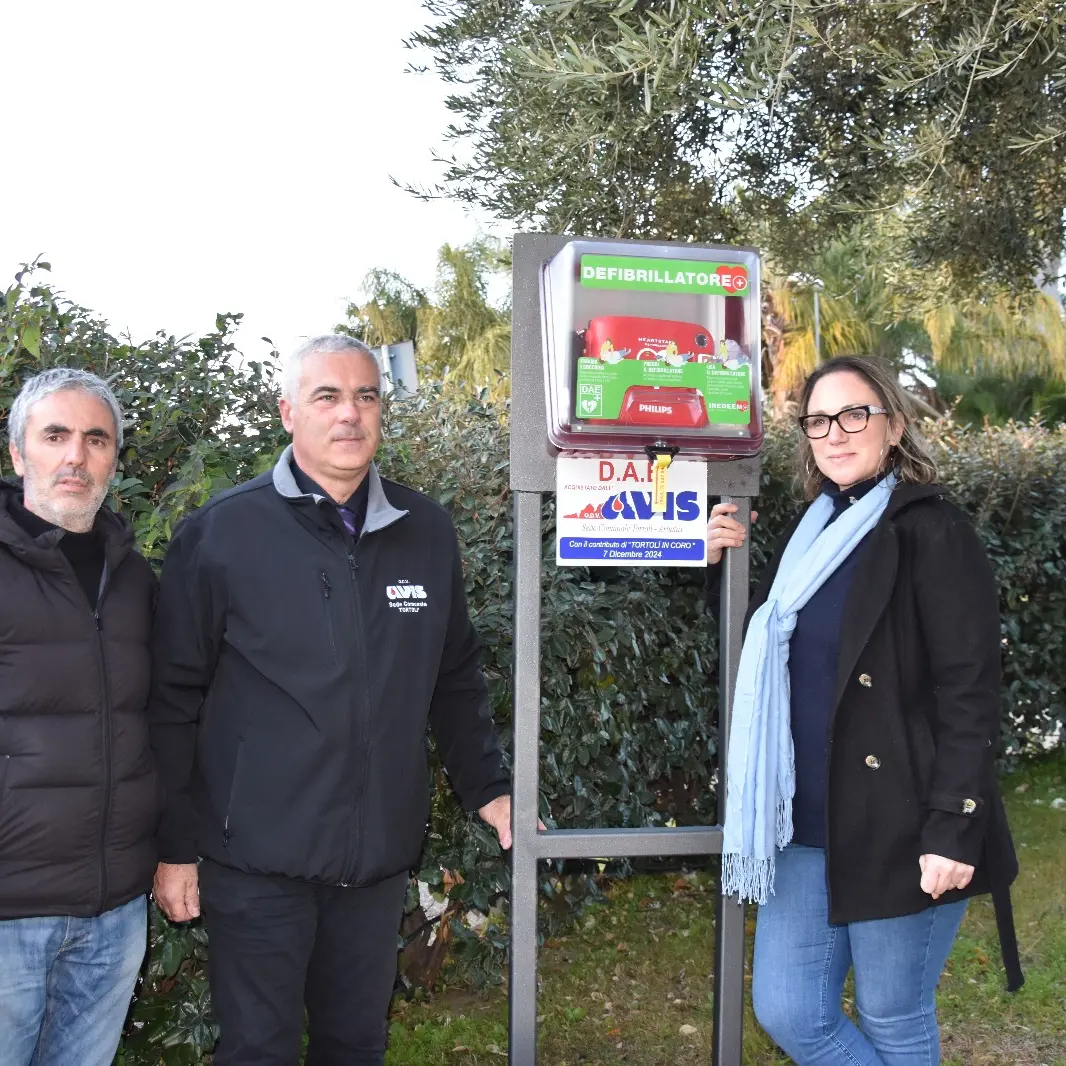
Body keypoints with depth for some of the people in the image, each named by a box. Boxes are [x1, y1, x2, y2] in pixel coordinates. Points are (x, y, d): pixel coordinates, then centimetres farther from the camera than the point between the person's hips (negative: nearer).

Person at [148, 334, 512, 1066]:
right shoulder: (221, 532, -6)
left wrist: (486, 786, 8)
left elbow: (456, 677, 14)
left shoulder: (426, 529, 5)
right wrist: (175, 845, -3)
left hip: (381, 855, 4)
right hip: (257, 858, -3)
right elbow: (175, 698, -4)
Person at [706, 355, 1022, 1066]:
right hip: (809, 822, 7)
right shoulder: (809, 537, 13)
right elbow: (759, 657, 20)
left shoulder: (932, 532, -9)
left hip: (899, 829, -7)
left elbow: (970, 691, -14)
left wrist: (953, 829, -19)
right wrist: (720, 568, 6)